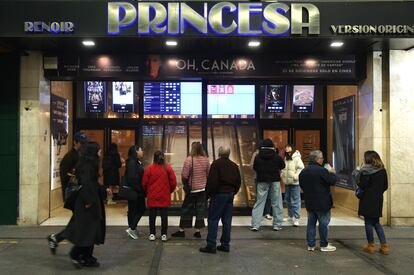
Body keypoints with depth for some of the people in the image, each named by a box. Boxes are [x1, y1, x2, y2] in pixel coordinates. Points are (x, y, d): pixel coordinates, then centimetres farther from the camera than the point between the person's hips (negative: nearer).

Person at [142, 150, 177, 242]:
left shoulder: (149, 168, -7)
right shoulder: (168, 168, -5)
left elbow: (144, 183, -3)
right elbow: (173, 182, -3)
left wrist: (147, 192, 15)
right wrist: (169, 191, 15)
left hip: (152, 197, 0)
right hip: (164, 197, 0)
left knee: (152, 216, 10)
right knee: (164, 216, 7)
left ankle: (152, 234, 14)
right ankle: (164, 235, 10)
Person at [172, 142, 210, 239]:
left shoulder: (189, 160, -16)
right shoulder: (206, 160, -2)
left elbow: (184, 175, -14)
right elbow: (209, 174, 5)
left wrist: (185, 183, 6)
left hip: (192, 189, -3)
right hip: (203, 188, 3)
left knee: (186, 209, 7)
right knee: (200, 209, 9)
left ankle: (181, 230, 13)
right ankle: (197, 231, 12)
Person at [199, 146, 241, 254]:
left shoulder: (216, 164, -9)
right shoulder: (234, 165, 11)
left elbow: (212, 181, -15)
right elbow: (238, 182, 13)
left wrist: (208, 193, -4)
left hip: (219, 194, -6)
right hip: (230, 194, 6)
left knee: (213, 219, -2)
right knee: (227, 221, 10)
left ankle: (211, 245, -3)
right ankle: (225, 245, 14)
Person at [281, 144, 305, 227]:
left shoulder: (296, 158, -12)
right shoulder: (286, 158, 13)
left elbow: (301, 168, -19)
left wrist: (295, 176, -21)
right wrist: (282, 175, 12)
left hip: (294, 183, -8)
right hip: (287, 183, 9)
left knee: (295, 201, -6)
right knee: (288, 200, 17)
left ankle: (296, 218, 1)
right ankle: (290, 216, 31)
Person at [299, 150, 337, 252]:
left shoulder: (303, 172, 6)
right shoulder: (321, 171, -19)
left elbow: (301, 185, 15)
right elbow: (332, 181, -15)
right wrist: (332, 173, 3)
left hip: (309, 202, 7)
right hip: (322, 203, -7)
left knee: (311, 222, 12)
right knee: (323, 223, 4)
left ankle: (310, 244, 15)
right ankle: (324, 245, 11)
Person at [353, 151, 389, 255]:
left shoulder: (365, 171, -15)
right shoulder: (382, 170, 5)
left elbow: (362, 185, -17)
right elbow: (385, 186, 9)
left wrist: (357, 174, -6)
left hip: (368, 200, -6)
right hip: (378, 200, 6)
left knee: (368, 222, 6)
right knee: (376, 222, 16)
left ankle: (371, 246, 14)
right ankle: (384, 246, 13)